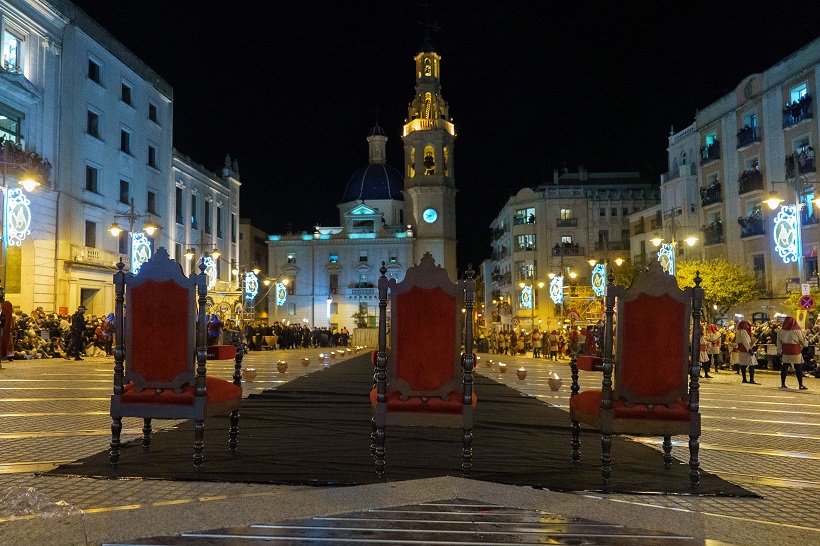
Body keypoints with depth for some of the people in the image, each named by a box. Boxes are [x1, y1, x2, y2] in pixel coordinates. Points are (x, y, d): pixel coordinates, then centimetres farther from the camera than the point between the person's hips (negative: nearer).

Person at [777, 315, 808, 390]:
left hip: (785, 352, 3)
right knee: (798, 369, 4)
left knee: (784, 367, 8)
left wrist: (779, 352, 8)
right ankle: (801, 385, 8)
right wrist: (806, 343, 25)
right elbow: (803, 342, 3)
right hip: (796, 352, -3)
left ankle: (783, 384, 10)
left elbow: (779, 343, 3)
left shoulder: (781, 331, 1)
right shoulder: (797, 331, -9)